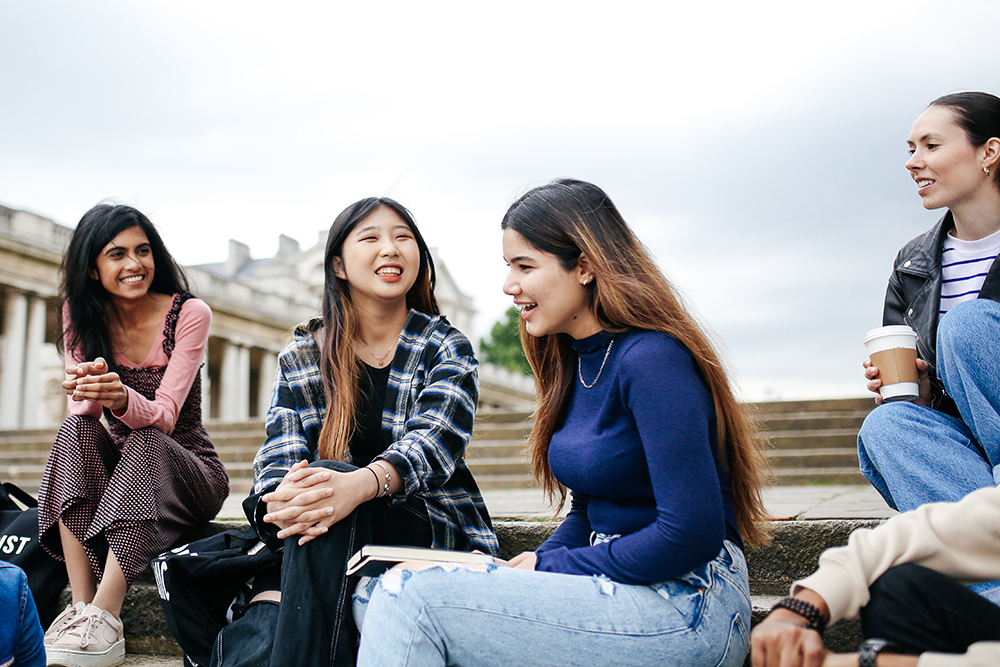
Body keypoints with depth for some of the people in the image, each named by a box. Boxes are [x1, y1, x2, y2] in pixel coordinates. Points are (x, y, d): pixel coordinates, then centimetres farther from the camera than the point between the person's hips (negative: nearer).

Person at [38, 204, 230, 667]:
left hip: (189, 473, -3)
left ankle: (103, 622, -40)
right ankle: (81, 606, -33)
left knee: (144, 444, -34)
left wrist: (121, 397, -44)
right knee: (74, 430, -26)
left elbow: (163, 418, -21)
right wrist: (85, 387, -35)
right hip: (119, 468, 3)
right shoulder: (83, 316, -1)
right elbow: (82, 412, -10)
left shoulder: (189, 314, -12)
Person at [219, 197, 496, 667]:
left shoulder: (446, 349, 2)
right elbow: (279, 457, -2)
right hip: (330, 546, 2)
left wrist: (360, 485, -38)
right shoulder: (300, 358, 10)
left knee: (326, 491, -34)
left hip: (434, 531, -1)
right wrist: (279, 503, -29)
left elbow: (434, 440, -16)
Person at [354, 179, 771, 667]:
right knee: (376, 593, -5)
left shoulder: (652, 359, -17)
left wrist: (547, 567, -13)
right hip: (616, 587, 8)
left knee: (413, 598, -19)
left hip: (688, 609, -8)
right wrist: (532, 563, -2)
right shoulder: (575, 360, 11)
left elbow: (692, 533, -23)